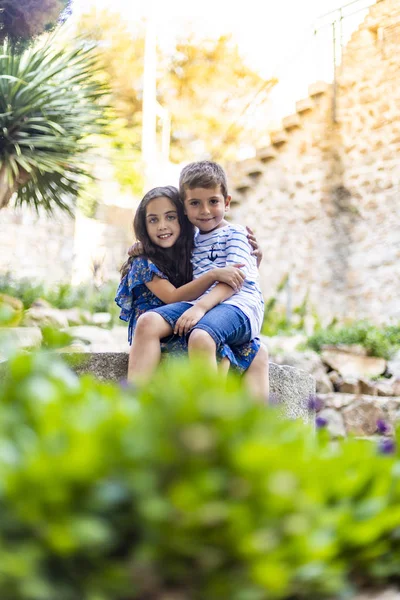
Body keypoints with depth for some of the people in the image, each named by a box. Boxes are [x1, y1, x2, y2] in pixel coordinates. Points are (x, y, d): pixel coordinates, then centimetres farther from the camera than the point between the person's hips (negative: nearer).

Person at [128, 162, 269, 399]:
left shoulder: (235, 234, 5)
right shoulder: (192, 240, 25)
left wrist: (200, 307, -25)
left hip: (238, 303, -6)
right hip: (199, 304, 6)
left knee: (200, 337, -37)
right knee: (148, 322, -18)